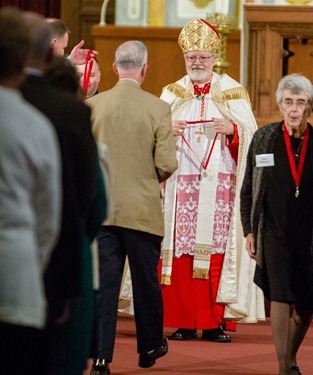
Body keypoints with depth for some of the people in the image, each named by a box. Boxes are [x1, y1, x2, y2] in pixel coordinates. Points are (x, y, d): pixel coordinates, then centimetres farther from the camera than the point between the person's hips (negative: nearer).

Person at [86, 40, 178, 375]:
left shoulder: (91, 105, -4)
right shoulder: (158, 109, -9)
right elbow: (167, 164, -11)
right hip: (143, 208, -1)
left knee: (103, 282, 4)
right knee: (146, 281, 14)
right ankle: (150, 347, 29)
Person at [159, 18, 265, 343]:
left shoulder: (233, 93, 8)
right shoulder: (172, 94, 14)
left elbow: (251, 137, 5)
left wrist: (233, 130, -15)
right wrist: (167, 131, -12)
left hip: (219, 185, -2)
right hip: (180, 185, 2)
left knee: (216, 250, -7)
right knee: (182, 250, -3)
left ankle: (215, 321, -5)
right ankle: (183, 321, -1)